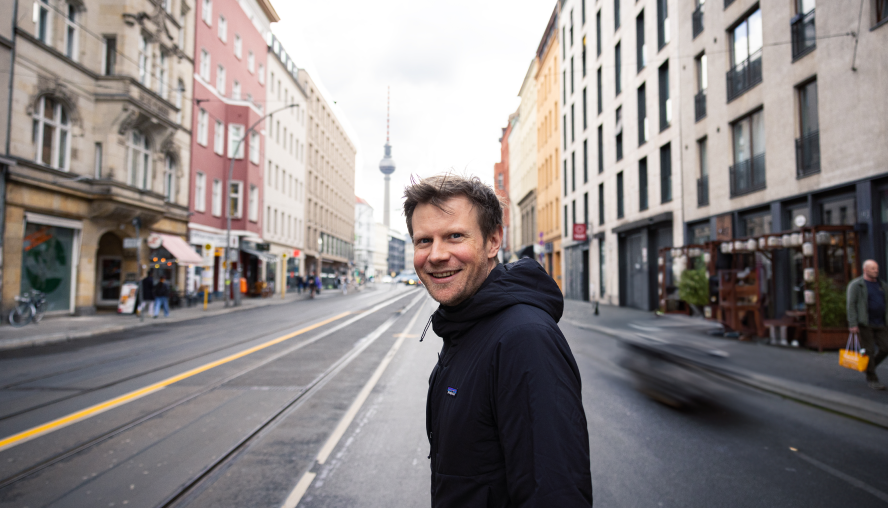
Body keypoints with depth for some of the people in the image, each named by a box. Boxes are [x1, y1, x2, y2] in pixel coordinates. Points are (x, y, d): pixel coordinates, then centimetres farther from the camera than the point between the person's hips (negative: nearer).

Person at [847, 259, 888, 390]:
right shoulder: (856, 285, -4)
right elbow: (851, 305, -9)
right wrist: (853, 324, -16)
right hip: (865, 325, -5)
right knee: (869, 351, -1)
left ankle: (870, 365, 26)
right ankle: (872, 379, 10)